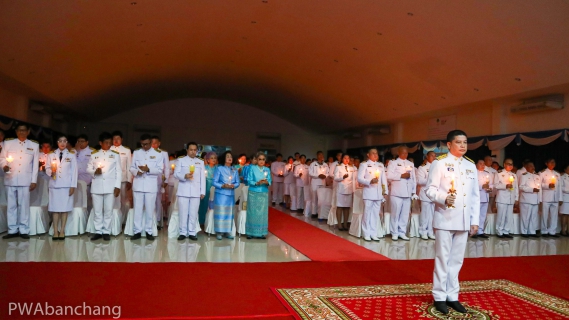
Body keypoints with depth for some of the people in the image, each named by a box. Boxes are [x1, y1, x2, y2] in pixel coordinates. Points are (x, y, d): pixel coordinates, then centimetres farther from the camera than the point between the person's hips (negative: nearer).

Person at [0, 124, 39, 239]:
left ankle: (24, 230, 6)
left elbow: (35, 164, 5)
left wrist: (34, 181, 0)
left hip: (25, 180, -1)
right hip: (10, 179, 1)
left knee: (24, 205, 0)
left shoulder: (34, 145, 8)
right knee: (11, 205, 4)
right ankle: (12, 230, 11)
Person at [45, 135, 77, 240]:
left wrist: (73, 185, -4)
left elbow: (74, 171, 3)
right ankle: (55, 231, 5)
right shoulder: (51, 155, 10)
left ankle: (62, 231, 4)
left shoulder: (71, 155, 6)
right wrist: (51, 172, -16)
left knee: (65, 208, -1)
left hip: (66, 185, -1)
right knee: (55, 208, 0)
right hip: (54, 184, 1)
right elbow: (47, 168, 8)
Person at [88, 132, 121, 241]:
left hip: (110, 186, -1)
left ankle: (106, 232, 10)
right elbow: (88, 169, 10)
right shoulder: (94, 155, 11)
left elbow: (118, 172, 4)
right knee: (97, 210, 5)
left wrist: (117, 186, -4)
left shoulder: (115, 155, 7)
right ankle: (98, 231, 14)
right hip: (97, 186, 1)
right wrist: (94, 171, -13)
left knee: (108, 210, 1)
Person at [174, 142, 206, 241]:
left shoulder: (200, 162, 14)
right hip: (183, 191, -1)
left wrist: (203, 192, 3)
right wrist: (184, 176, -19)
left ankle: (192, 233, 7)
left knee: (193, 213, 1)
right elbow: (176, 173, 1)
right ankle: (183, 232, 7)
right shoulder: (181, 160, 10)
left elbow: (202, 178, 10)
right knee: (183, 213, 0)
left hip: (196, 192, 1)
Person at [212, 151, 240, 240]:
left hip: (231, 195, 4)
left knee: (229, 213, 6)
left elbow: (237, 182, 8)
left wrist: (233, 186, -13)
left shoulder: (235, 170, 11)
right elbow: (214, 182, -5)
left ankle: (227, 231, 14)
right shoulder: (219, 169, -1)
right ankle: (219, 232, 1)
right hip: (221, 194, -4)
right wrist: (223, 186, -19)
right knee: (220, 212, -5)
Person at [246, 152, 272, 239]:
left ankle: (261, 233, 10)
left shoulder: (267, 170, 7)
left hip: (264, 194, 3)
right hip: (253, 193, -3)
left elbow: (269, 181, 4)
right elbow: (249, 180, -6)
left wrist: (267, 182, -18)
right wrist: (257, 183, -22)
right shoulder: (252, 168, -2)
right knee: (253, 213, 1)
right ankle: (251, 232, 8)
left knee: (262, 213, 4)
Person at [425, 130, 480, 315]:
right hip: (445, 219, -5)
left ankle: (452, 296, 22)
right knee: (443, 258, 3)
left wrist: (475, 220, 8)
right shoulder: (440, 163, -4)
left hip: (463, 220, 5)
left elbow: (475, 195, 12)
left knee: (457, 259, 11)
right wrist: (444, 197, -25)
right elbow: (429, 189, -7)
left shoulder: (471, 166, 12)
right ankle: (440, 297, 14)